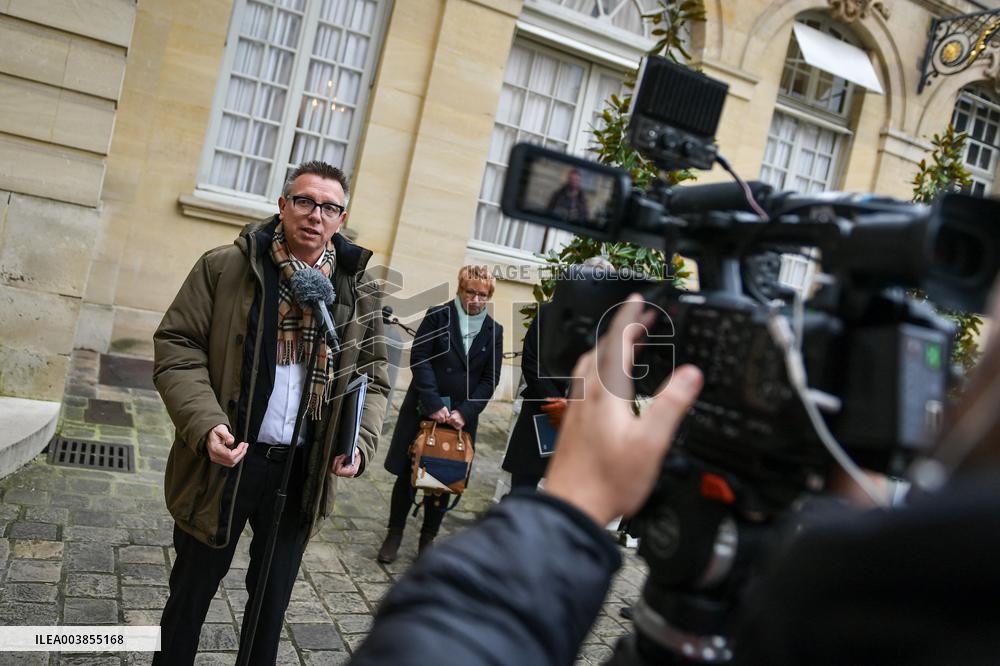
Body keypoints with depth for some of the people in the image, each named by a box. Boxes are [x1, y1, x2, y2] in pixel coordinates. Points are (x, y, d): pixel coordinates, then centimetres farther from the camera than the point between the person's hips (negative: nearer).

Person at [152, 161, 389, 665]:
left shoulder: (359, 294, 1)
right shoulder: (224, 268, -6)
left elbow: (372, 378, 7)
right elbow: (177, 347, -7)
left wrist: (360, 443, -9)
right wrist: (206, 424, -21)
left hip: (302, 472, 2)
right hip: (227, 460, -2)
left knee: (273, 597, 20)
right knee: (192, 589, 17)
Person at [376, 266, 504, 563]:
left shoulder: (493, 331, 3)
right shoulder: (438, 316, -4)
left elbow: (490, 379, 1)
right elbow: (419, 359, -9)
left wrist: (464, 412, -11)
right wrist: (434, 405, -16)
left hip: (462, 416, 2)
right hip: (423, 410, -2)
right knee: (407, 474, 7)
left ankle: (428, 538, 25)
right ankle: (394, 534, 24)